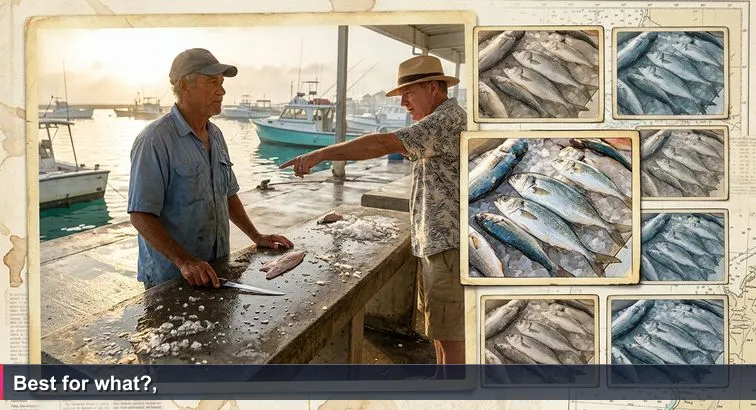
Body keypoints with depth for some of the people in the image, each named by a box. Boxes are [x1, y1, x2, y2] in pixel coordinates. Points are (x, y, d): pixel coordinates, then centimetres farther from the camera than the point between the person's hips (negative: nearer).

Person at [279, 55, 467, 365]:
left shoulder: (448, 119, -17)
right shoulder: (444, 122, 18)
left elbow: (383, 143, -27)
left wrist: (320, 154, -26)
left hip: (449, 245, -11)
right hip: (436, 243, 11)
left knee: (449, 334, 0)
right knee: (438, 327, 19)